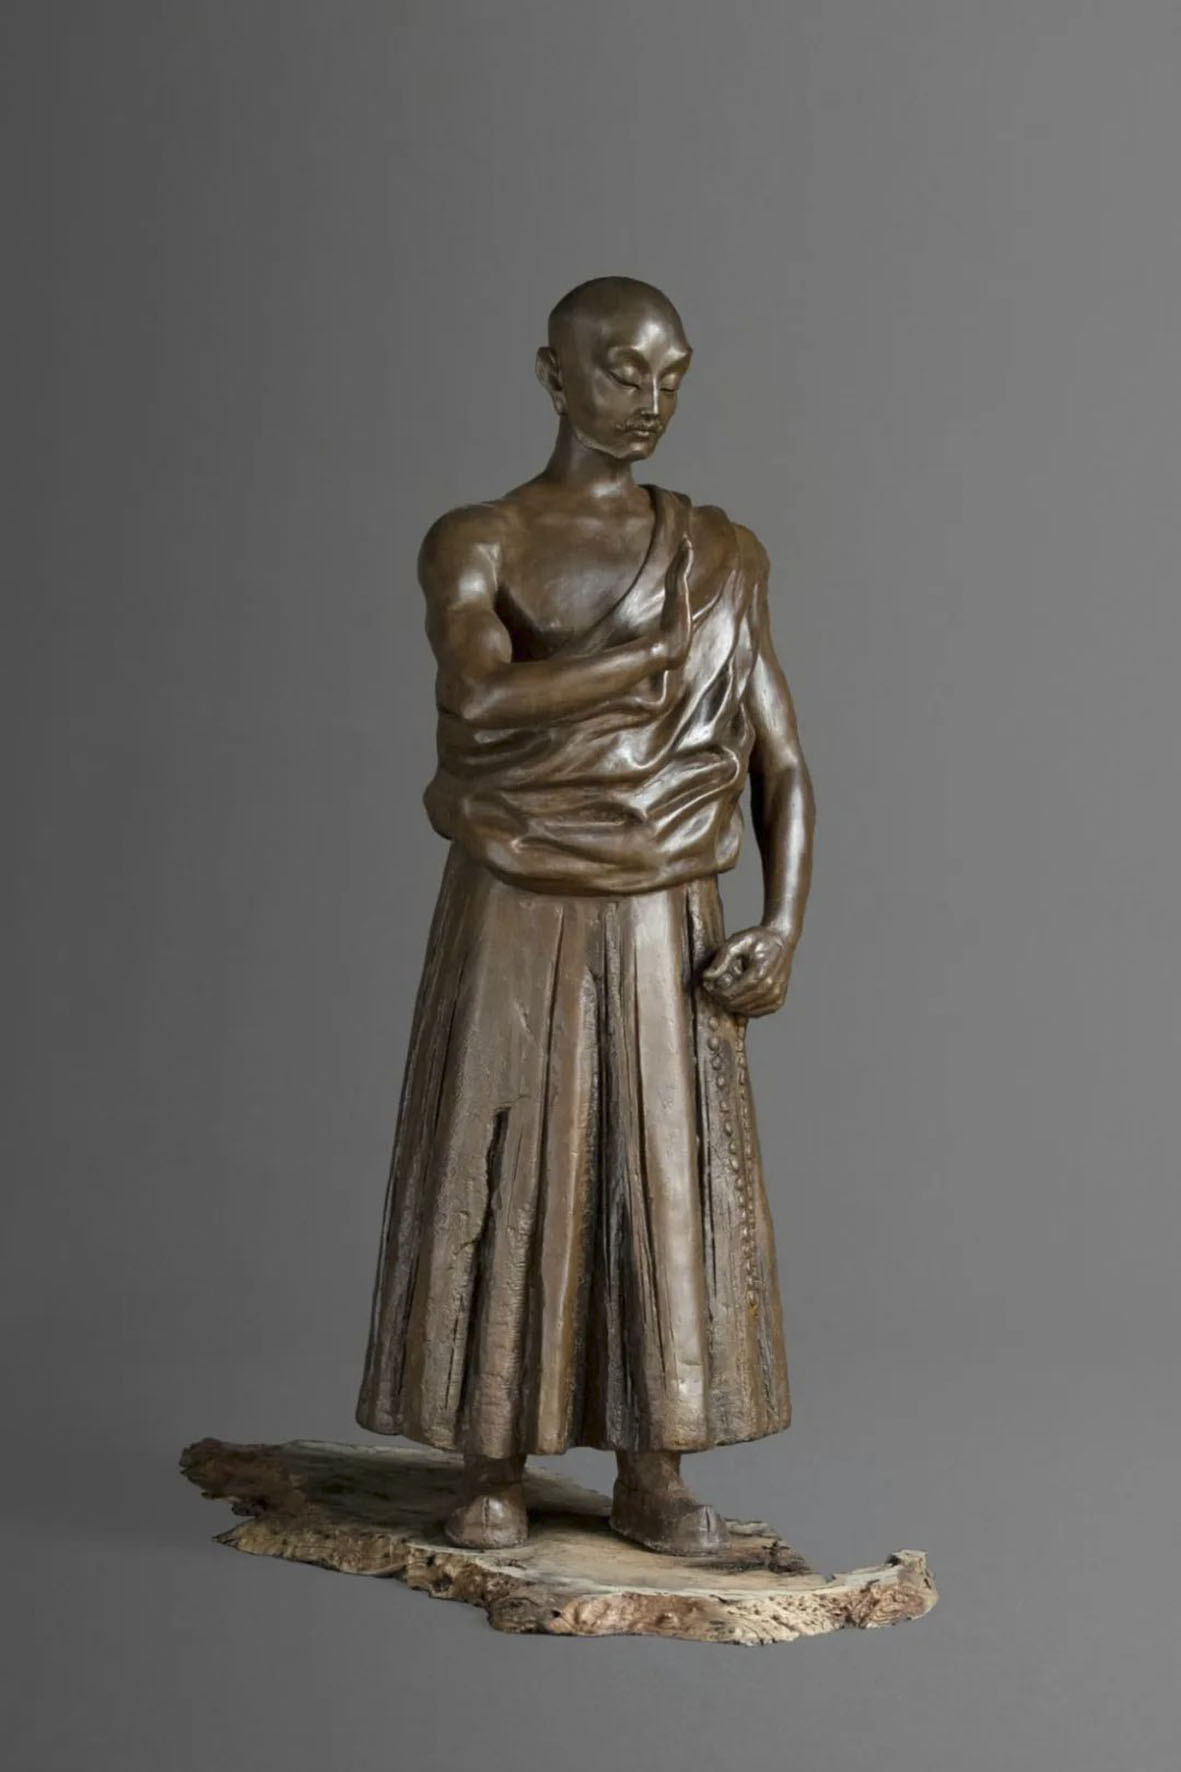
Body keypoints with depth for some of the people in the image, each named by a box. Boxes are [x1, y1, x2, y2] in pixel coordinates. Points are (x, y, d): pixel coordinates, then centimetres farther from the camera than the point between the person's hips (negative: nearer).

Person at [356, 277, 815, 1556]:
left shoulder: (720, 559, 5)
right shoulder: (473, 544, -4)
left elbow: (781, 765, 4)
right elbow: (481, 701, -24)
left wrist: (783, 927, -10)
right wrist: (662, 650, -16)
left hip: (664, 928, 2)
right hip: (515, 920, -2)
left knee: (670, 1184, 2)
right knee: (499, 1185, 1)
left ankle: (652, 1475, 14)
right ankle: (493, 1468, 15)